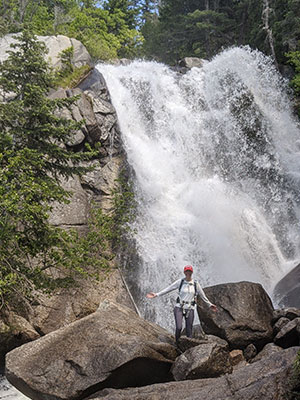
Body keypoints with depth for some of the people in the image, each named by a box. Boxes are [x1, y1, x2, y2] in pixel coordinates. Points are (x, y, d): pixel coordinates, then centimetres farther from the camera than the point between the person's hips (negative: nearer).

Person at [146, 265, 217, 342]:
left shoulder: (196, 284, 4)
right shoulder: (180, 282, 0)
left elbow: (203, 296, 15)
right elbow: (168, 289, 1)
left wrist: (210, 305, 20)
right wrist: (156, 295, -4)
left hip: (190, 309, 1)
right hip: (179, 308, -1)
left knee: (189, 331, -1)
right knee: (179, 327, -17)